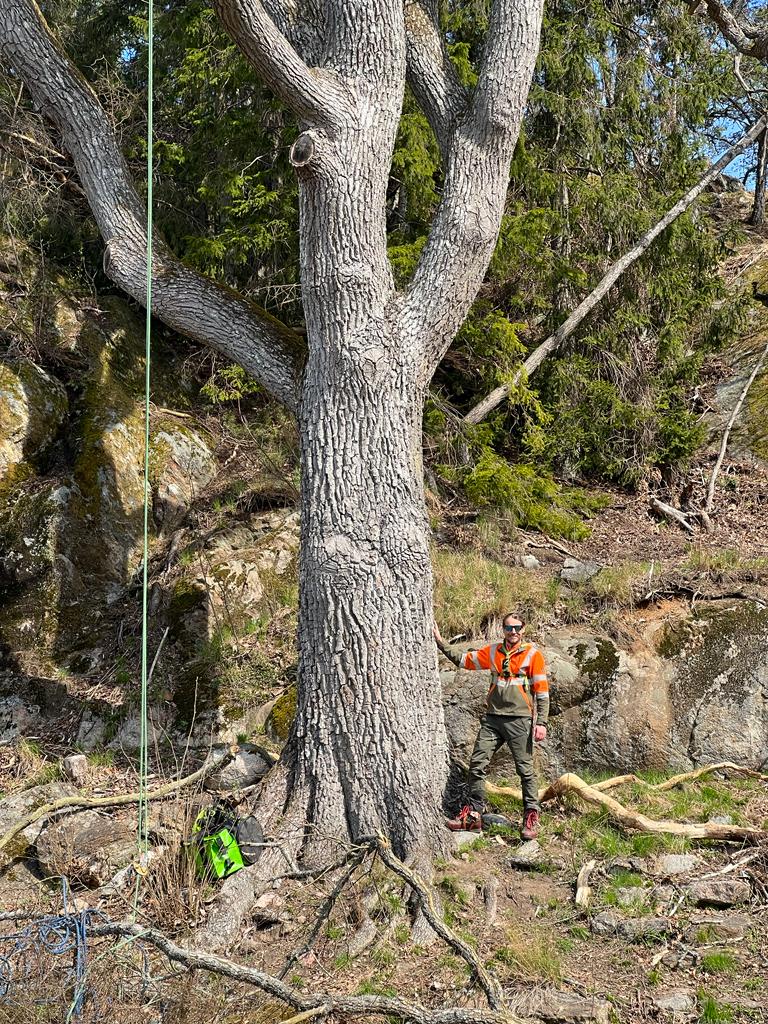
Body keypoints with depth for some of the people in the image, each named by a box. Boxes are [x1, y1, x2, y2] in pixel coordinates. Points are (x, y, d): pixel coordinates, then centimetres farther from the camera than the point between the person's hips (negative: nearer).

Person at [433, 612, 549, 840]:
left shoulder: (533, 654, 0)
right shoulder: (492, 652, 12)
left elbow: (542, 691, -1)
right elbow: (463, 660, 18)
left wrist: (541, 723, -7)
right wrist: (441, 643, 9)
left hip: (520, 719, -4)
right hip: (492, 718, 4)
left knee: (525, 769, -1)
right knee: (477, 763, 0)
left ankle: (531, 818, 10)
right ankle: (473, 815, 7)